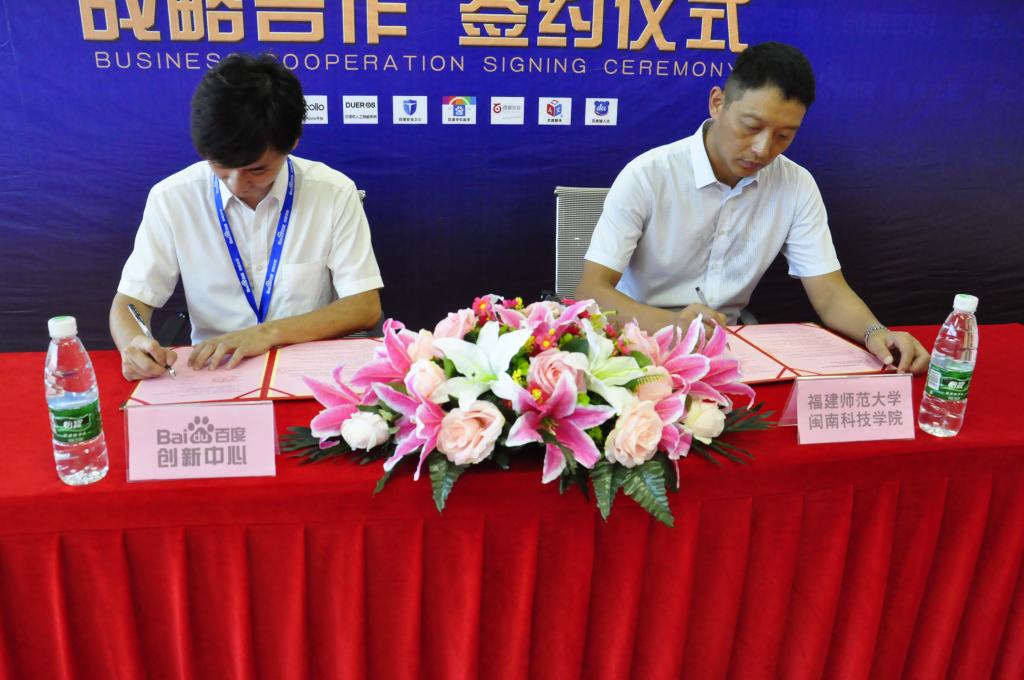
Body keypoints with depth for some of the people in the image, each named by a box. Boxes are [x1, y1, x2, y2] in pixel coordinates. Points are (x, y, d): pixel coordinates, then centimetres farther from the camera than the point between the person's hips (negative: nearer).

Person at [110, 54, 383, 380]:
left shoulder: (334, 194, -9)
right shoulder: (171, 198, -5)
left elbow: (365, 307, -9)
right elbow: (130, 300, 0)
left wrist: (269, 332, -20)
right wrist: (134, 344, -22)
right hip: (213, 372, 2)